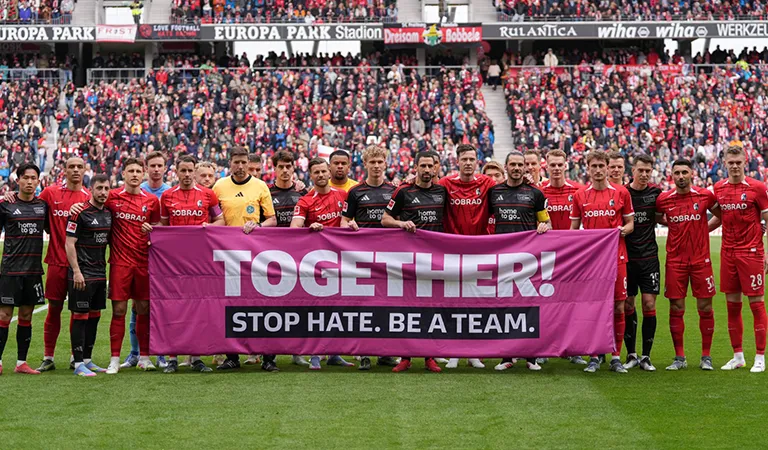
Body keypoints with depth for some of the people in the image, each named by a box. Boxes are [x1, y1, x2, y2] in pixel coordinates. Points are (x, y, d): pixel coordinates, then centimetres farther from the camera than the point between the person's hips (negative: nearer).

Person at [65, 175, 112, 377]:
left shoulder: (108, 213, 11)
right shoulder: (80, 213, -11)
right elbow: (69, 243, -13)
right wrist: (76, 272, -18)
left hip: (100, 273, 7)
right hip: (82, 274, -7)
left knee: (94, 316, 10)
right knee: (80, 316, -5)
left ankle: (87, 360, 18)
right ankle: (78, 363, -2)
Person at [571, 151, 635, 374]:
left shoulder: (621, 192, 4)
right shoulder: (580, 195, 8)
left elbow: (630, 223, 10)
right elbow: (574, 227, 14)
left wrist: (623, 229, -11)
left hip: (616, 257, -1)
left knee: (618, 307, -1)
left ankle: (616, 356, 7)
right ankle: (594, 357, 9)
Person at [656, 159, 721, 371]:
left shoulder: (705, 196, -1)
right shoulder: (664, 200, 0)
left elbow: (720, 216, 14)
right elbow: (657, 219, 19)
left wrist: (703, 229, 4)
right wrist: (676, 226, 8)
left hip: (701, 259, 0)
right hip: (675, 260, 1)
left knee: (705, 307, 1)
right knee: (676, 308, 1)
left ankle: (706, 357, 12)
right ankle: (679, 357, 10)